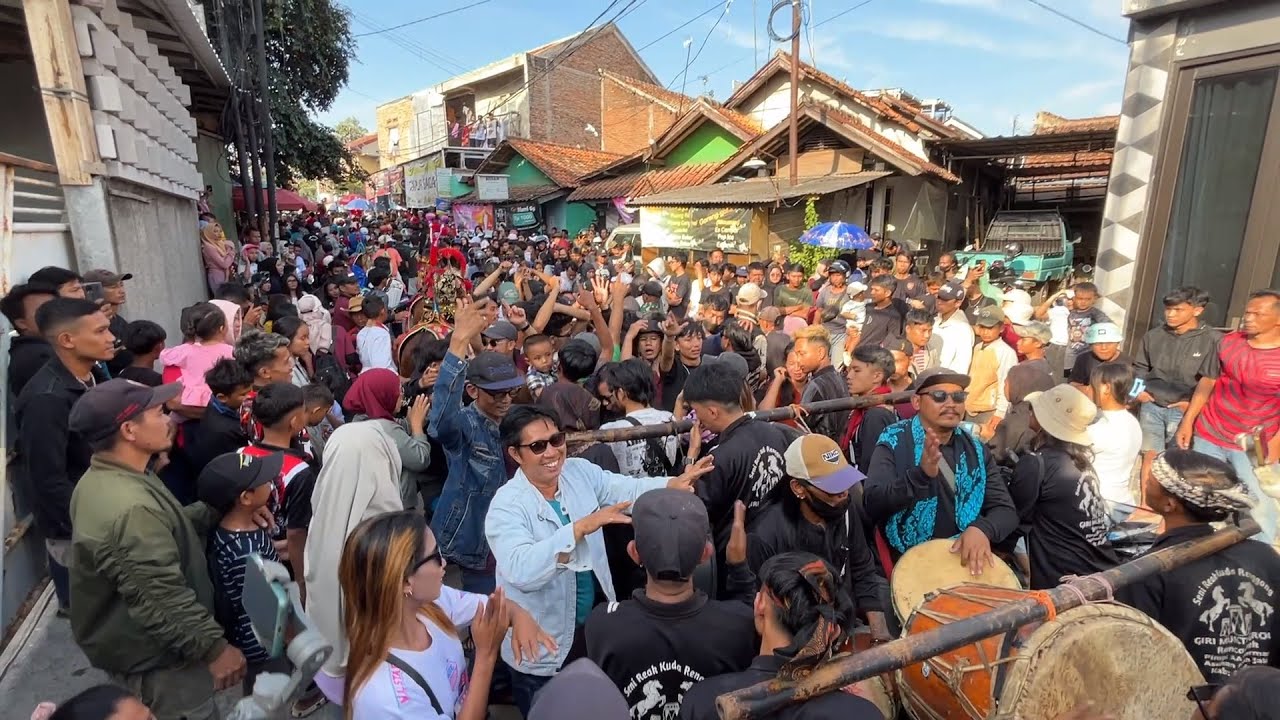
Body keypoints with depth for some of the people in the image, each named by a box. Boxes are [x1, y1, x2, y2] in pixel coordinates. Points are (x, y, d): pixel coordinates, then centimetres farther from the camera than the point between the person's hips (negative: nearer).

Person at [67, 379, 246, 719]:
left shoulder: (100, 479, -1)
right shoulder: (132, 509, -35)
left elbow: (163, 530, 8)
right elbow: (162, 602, -34)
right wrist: (214, 647, -24)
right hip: (156, 659, -10)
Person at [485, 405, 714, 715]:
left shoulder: (579, 471, -5)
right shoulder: (507, 505, -22)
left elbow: (630, 489, -13)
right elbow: (520, 570, -37)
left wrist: (673, 484, -31)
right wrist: (581, 527, -43)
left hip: (593, 627, 5)